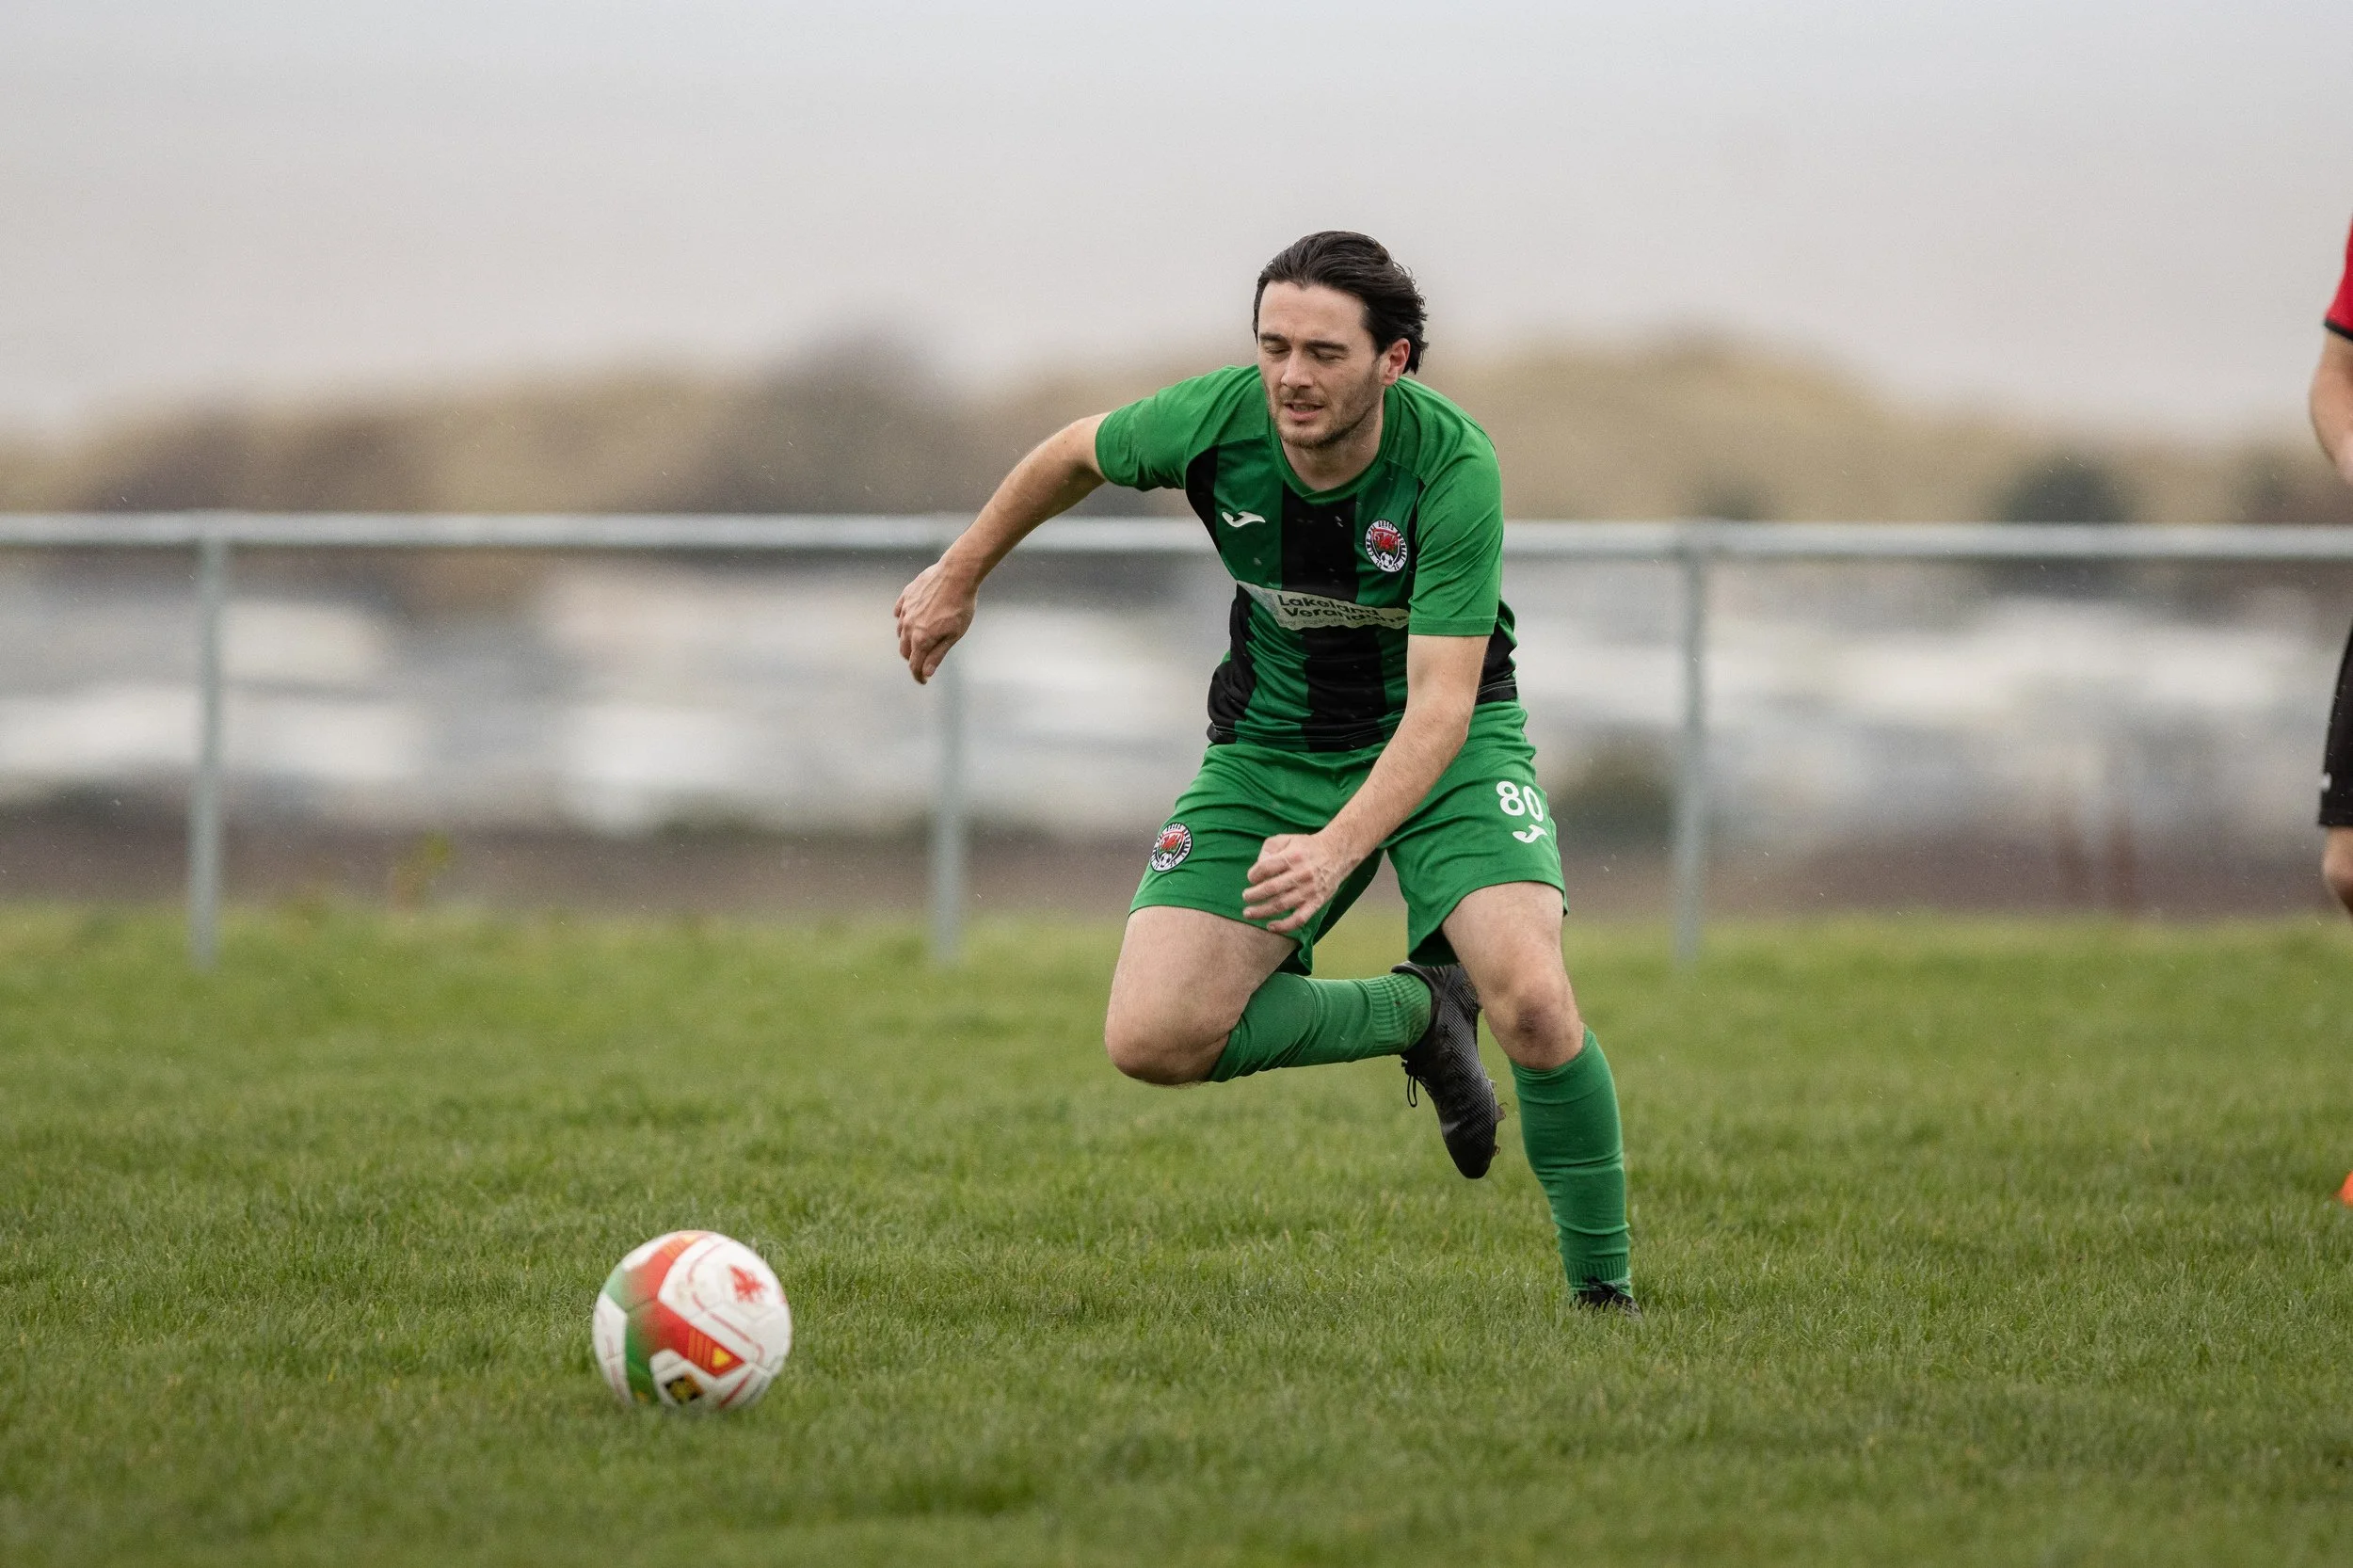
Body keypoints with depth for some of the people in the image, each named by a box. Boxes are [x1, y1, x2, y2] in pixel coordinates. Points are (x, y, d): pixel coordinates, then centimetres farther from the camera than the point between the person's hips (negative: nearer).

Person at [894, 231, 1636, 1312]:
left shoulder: (1452, 465, -29)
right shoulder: (1217, 418, -20)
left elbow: (1441, 702, -33)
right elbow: (1077, 454, 5)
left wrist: (1337, 848, -47)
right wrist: (958, 576, 15)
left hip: (1446, 741, -3)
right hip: (1272, 742, 3)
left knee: (1530, 1000, -28)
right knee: (1152, 1040, -13)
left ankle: (1602, 1292, -6)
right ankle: (1413, 1012, 12)